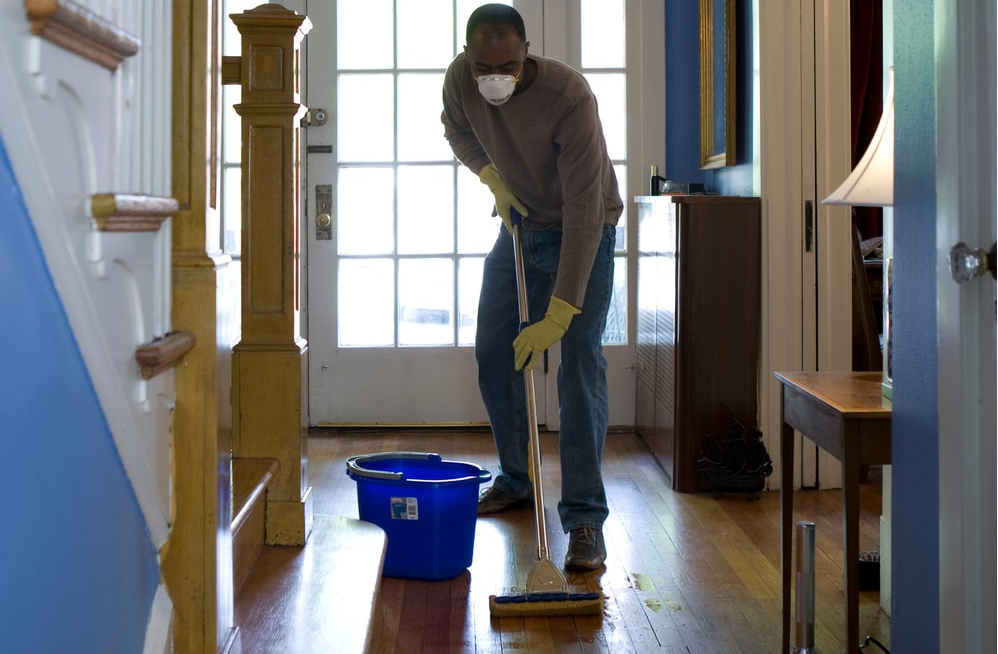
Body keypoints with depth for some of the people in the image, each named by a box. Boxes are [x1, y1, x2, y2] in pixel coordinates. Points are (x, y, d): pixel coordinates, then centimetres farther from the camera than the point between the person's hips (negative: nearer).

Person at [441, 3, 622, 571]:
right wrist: (491, 176, -10)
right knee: (493, 354, 8)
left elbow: (583, 211, -36)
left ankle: (586, 520, -15)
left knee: (580, 365, -16)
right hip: (519, 224, 6)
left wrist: (558, 316, -40)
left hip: (584, 231, -6)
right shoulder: (460, 79, -16)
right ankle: (517, 481, 27)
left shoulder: (570, 97, -34)